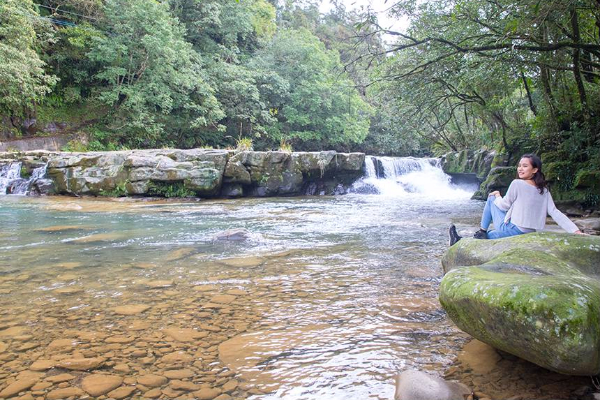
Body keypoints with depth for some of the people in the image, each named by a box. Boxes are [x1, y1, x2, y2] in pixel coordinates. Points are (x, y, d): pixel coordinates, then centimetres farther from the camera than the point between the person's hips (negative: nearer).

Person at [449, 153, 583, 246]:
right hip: (528, 235, 7)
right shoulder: (544, 190, 4)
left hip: (511, 230, -7)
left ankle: (482, 231, 13)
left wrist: (497, 196, 16)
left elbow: (504, 205, -5)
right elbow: (555, 212, -5)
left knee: (491, 199, 14)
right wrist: (576, 230, -5)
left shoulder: (517, 184, -13)